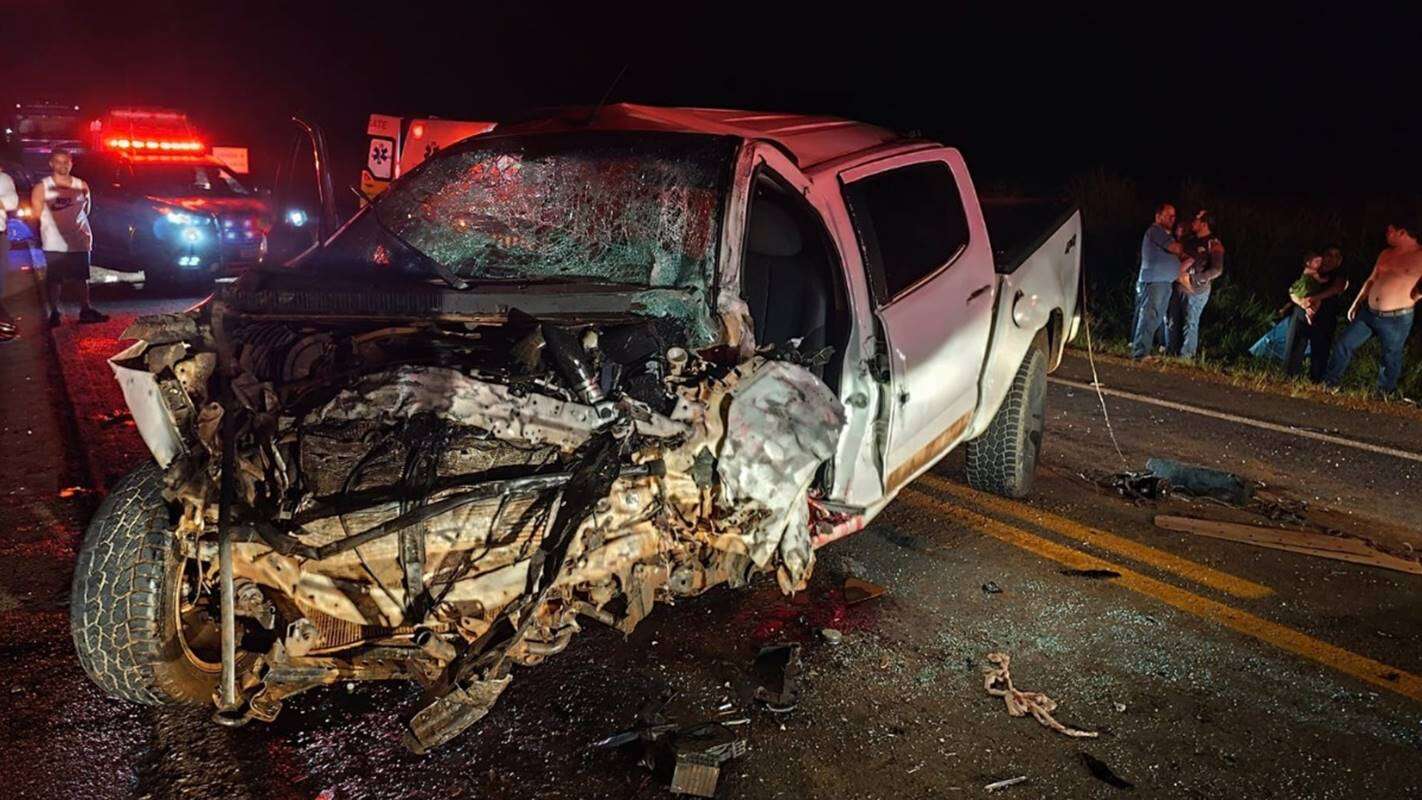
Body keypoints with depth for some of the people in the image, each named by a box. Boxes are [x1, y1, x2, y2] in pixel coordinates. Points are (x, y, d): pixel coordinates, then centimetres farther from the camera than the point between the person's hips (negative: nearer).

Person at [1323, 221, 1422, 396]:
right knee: (1343, 345, 3)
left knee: (1391, 359, 7)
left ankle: (1384, 395, 22)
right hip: (1367, 312, 6)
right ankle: (1329, 383, 13)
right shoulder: (1385, 254, 10)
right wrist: (1356, 303, 17)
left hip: (1397, 319, -6)